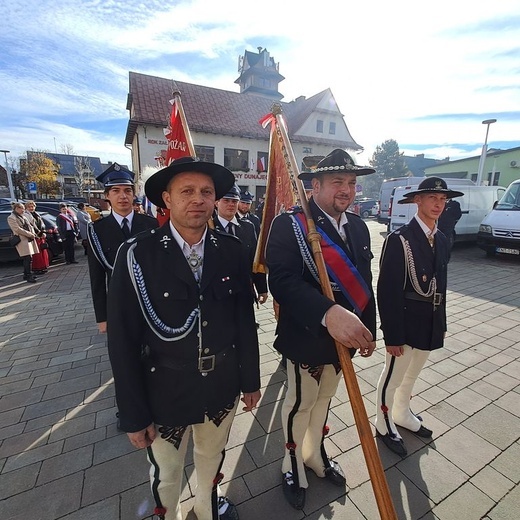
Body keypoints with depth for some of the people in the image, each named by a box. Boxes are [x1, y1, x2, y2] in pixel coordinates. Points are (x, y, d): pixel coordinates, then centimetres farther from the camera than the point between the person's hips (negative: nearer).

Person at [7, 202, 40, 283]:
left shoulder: (23, 216, 22)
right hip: (22, 240, -8)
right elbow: (18, 229, -15)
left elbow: (30, 226, 21)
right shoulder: (11, 218, -5)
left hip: (30, 239, 8)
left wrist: (33, 233, 2)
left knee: (29, 258, 9)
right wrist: (30, 234, -16)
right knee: (27, 259, -12)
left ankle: (26, 274, 18)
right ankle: (28, 276, -11)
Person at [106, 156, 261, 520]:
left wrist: (250, 380, 5)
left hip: (222, 386, 3)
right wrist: (134, 414, -6)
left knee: (212, 457, 29)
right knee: (166, 473, 25)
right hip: (165, 392, -2)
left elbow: (245, 320, -2)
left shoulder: (233, 252, -9)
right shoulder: (137, 255, -17)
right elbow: (123, 341, -12)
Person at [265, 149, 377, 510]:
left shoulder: (359, 226, 3)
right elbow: (283, 280, -31)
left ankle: (315, 454, 53)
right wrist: (328, 314, -43)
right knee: (300, 403, 16)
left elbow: (364, 282, 9)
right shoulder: (289, 224, -18)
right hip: (307, 338, -6)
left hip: (346, 335, 7)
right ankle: (293, 465, 45)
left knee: (325, 398, 26)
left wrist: (369, 330, 12)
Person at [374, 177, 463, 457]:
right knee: (393, 375, 10)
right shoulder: (399, 239, -18)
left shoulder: (441, 240, 6)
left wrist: (441, 322, 12)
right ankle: (384, 424, 33)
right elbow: (387, 290, -20)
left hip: (431, 322, 8)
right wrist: (392, 334, -19)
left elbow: (440, 284, 12)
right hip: (406, 322, -7)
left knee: (412, 374, 25)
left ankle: (402, 414, 47)